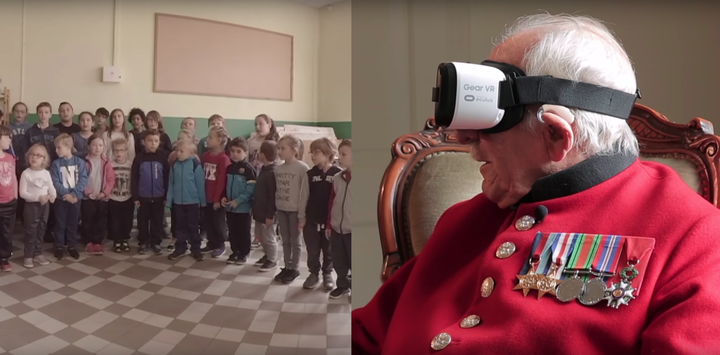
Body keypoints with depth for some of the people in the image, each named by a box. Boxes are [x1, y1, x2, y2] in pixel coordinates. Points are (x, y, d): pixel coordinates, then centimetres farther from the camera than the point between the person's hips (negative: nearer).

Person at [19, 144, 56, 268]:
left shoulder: (46, 173, 4)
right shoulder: (26, 173, -9)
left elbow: (51, 187, 7)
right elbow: (22, 193, -13)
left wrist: (53, 195, -16)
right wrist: (38, 197, -23)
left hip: (45, 204, 4)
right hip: (31, 205, -4)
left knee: (41, 230, 12)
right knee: (31, 230, 1)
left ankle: (38, 253, 24)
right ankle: (28, 256, 11)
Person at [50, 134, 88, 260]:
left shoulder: (80, 162, -4)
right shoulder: (56, 164, -4)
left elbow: (83, 179, -9)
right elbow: (55, 182, -8)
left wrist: (74, 194, -19)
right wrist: (67, 194, -18)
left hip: (76, 198, 0)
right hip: (61, 198, 0)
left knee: (73, 224, 10)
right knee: (60, 224, 8)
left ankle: (72, 246, 21)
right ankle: (59, 247, 19)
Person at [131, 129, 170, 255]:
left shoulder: (163, 157, -4)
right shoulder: (139, 158, -3)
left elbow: (167, 178, -1)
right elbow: (134, 179, -1)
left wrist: (166, 196, -3)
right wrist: (135, 196, -4)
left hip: (159, 196, 0)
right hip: (143, 196, 0)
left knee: (157, 221, 9)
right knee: (143, 221, 10)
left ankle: (156, 243, 19)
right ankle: (143, 242, 22)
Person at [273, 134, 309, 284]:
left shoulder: (303, 168, -13)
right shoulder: (279, 168, 6)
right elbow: (276, 190, 9)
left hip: (295, 210, -5)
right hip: (281, 209, 5)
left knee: (295, 241, 7)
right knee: (285, 241, 14)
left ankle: (295, 269, 19)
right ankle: (287, 267, 25)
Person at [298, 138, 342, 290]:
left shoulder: (338, 174, -9)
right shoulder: (310, 174, 0)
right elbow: (304, 196, 3)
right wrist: (302, 217, 2)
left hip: (330, 220, -2)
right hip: (312, 219, 2)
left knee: (329, 250, 12)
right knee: (312, 250, 10)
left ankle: (327, 274, 30)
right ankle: (314, 273, 27)